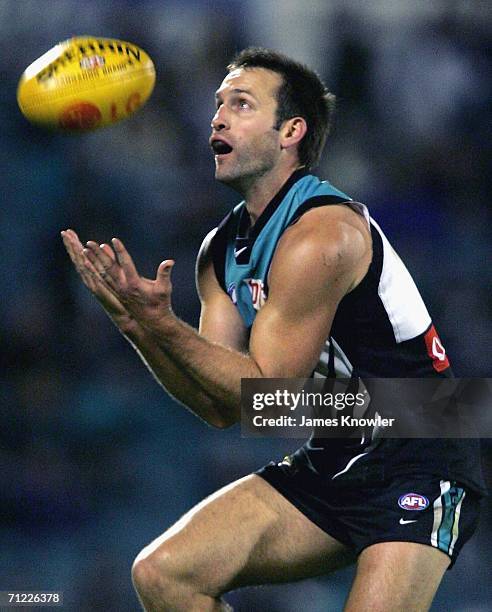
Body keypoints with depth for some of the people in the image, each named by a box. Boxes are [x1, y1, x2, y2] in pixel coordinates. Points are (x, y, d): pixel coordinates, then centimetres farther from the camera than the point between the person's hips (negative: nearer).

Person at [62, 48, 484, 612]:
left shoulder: (321, 236, -19)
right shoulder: (221, 250, 7)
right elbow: (221, 408, 2)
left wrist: (161, 325, -25)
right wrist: (140, 327, -11)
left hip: (417, 470, -8)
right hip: (329, 465, 8)